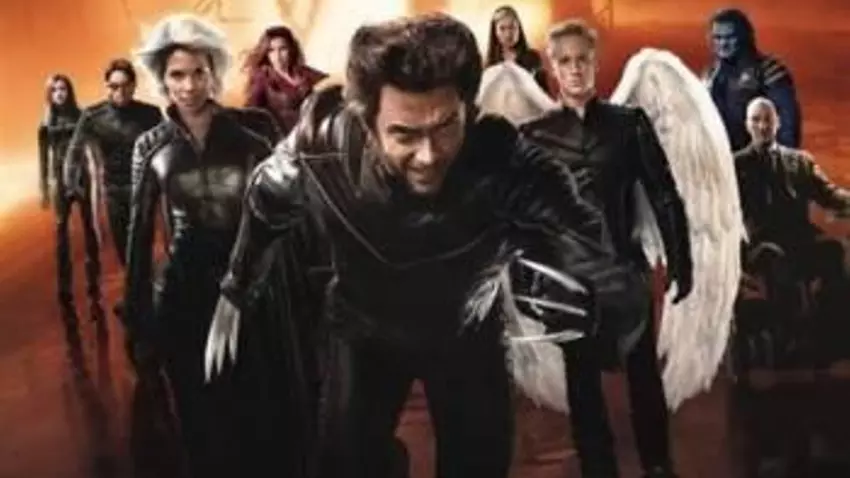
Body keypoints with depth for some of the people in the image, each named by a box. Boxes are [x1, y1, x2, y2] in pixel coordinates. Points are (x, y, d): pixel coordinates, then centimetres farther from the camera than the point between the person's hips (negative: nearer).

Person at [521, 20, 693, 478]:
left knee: (643, 372, 7)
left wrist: (680, 263, 0)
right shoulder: (535, 134, 1)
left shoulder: (629, 123, 1)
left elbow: (664, 196, 2)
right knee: (582, 379, 9)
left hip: (625, 266, 0)